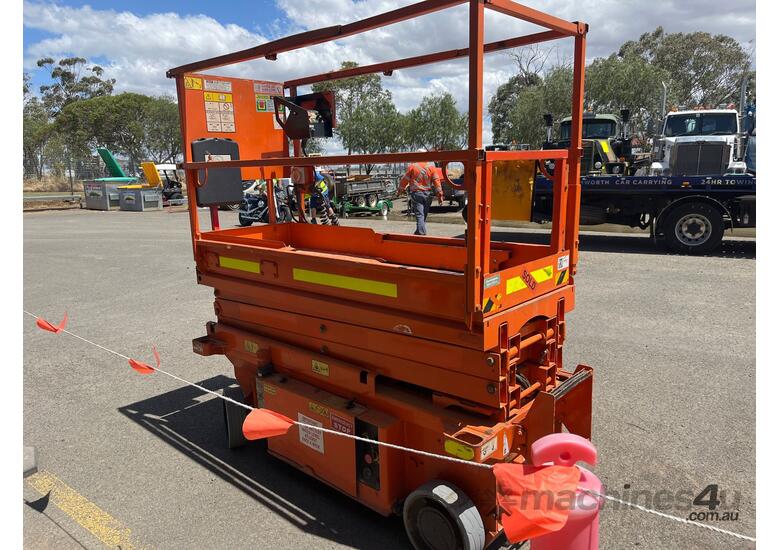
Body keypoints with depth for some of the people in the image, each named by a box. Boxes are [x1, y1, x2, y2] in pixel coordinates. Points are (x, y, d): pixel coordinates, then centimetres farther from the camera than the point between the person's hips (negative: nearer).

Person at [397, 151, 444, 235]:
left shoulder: (412, 166, -3)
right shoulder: (431, 167, 3)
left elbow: (404, 180, 3)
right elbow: (437, 181, -1)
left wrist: (400, 190, 17)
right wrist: (440, 194, 2)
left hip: (416, 193, -3)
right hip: (428, 194, 3)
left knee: (419, 215, -6)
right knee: (424, 215, 16)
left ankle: (422, 233, -18)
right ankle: (419, 232, 29)